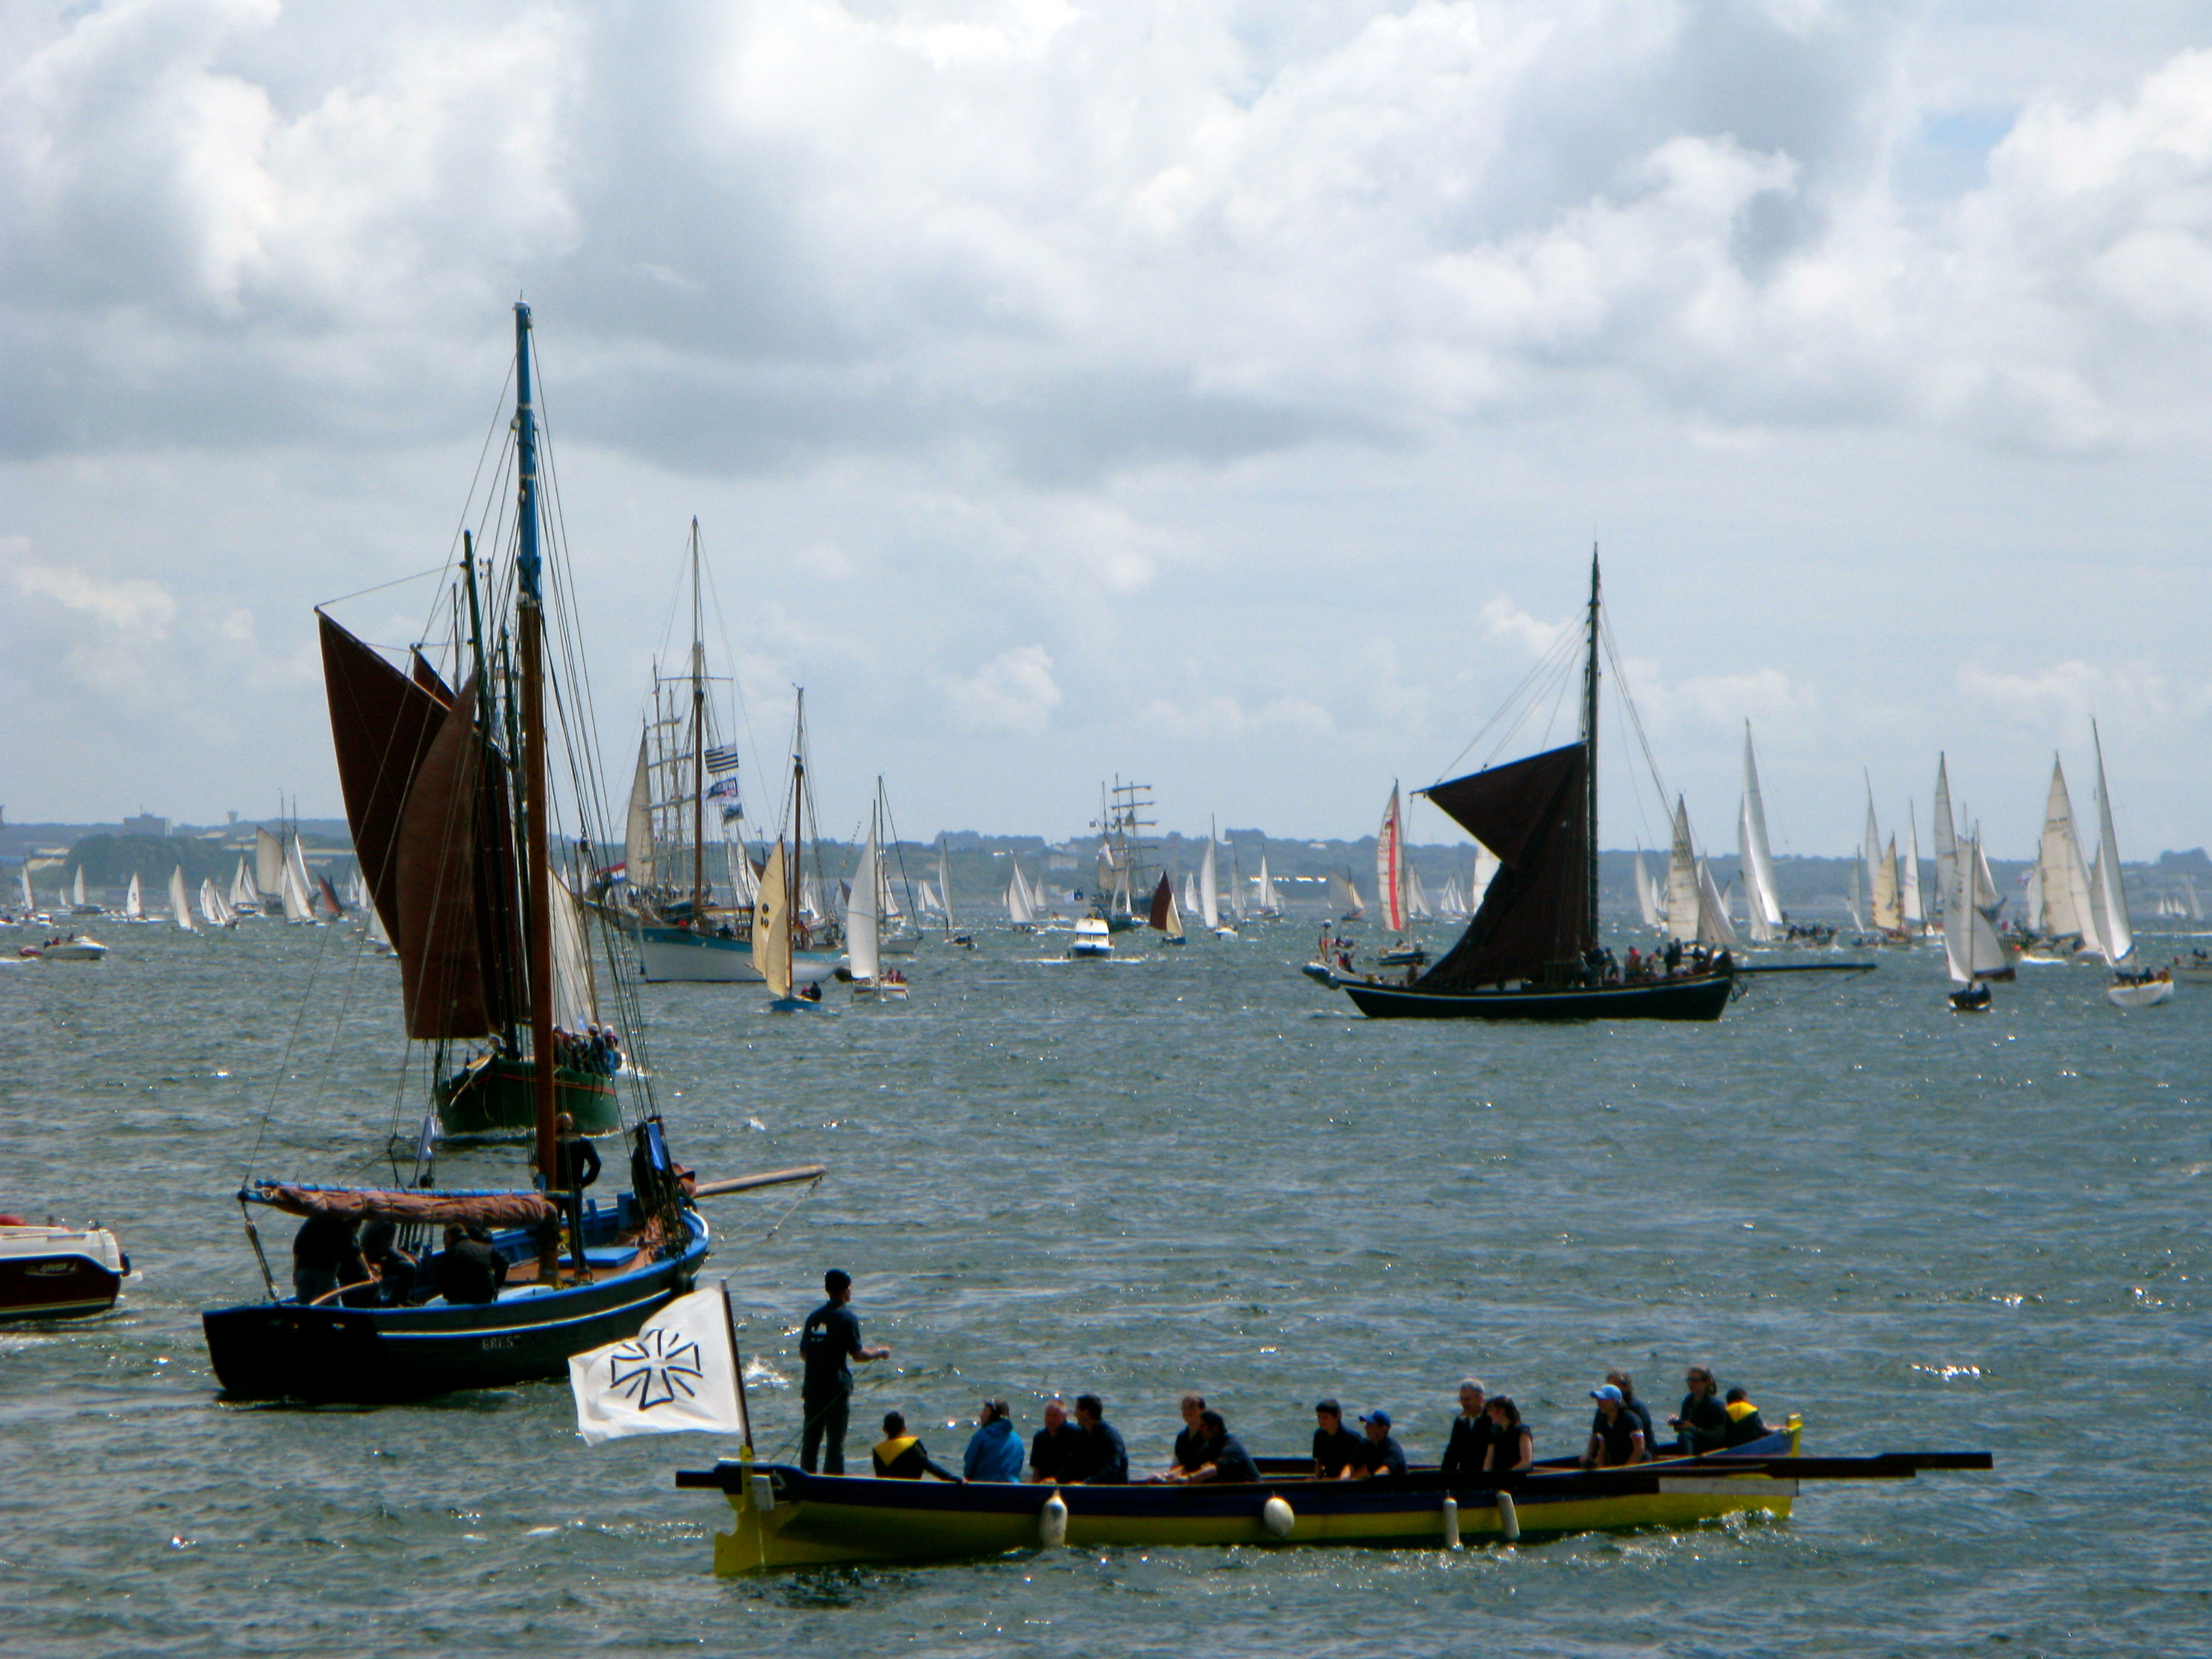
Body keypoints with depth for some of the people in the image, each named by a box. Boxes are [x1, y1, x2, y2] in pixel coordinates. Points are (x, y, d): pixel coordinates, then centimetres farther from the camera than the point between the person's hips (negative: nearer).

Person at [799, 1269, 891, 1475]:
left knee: (811, 1438, 11)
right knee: (835, 1441, -2)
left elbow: (803, 1353, 15)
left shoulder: (814, 1316, 9)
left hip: (812, 1387, 6)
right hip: (836, 1388, -6)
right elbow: (858, 1354, -9)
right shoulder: (848, 1318, -9)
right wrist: (880, 1353, 9)